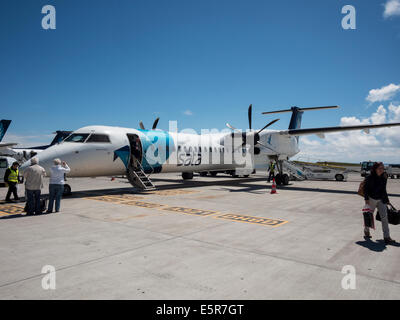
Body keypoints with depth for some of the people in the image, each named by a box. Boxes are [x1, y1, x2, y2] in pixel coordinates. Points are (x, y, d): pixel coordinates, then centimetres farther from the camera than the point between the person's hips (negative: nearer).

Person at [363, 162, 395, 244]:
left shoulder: (384, 178, 5)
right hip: (371, 199, -4)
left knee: (384, 217, -5)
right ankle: (366, 231, 32)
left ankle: (387, 237, -4)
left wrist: (387, 200, 15)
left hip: (381, 200, 4)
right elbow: (365, 188, -8)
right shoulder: (369, 178, -10)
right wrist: (366, 199, -14)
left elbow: (384, 190, 14)